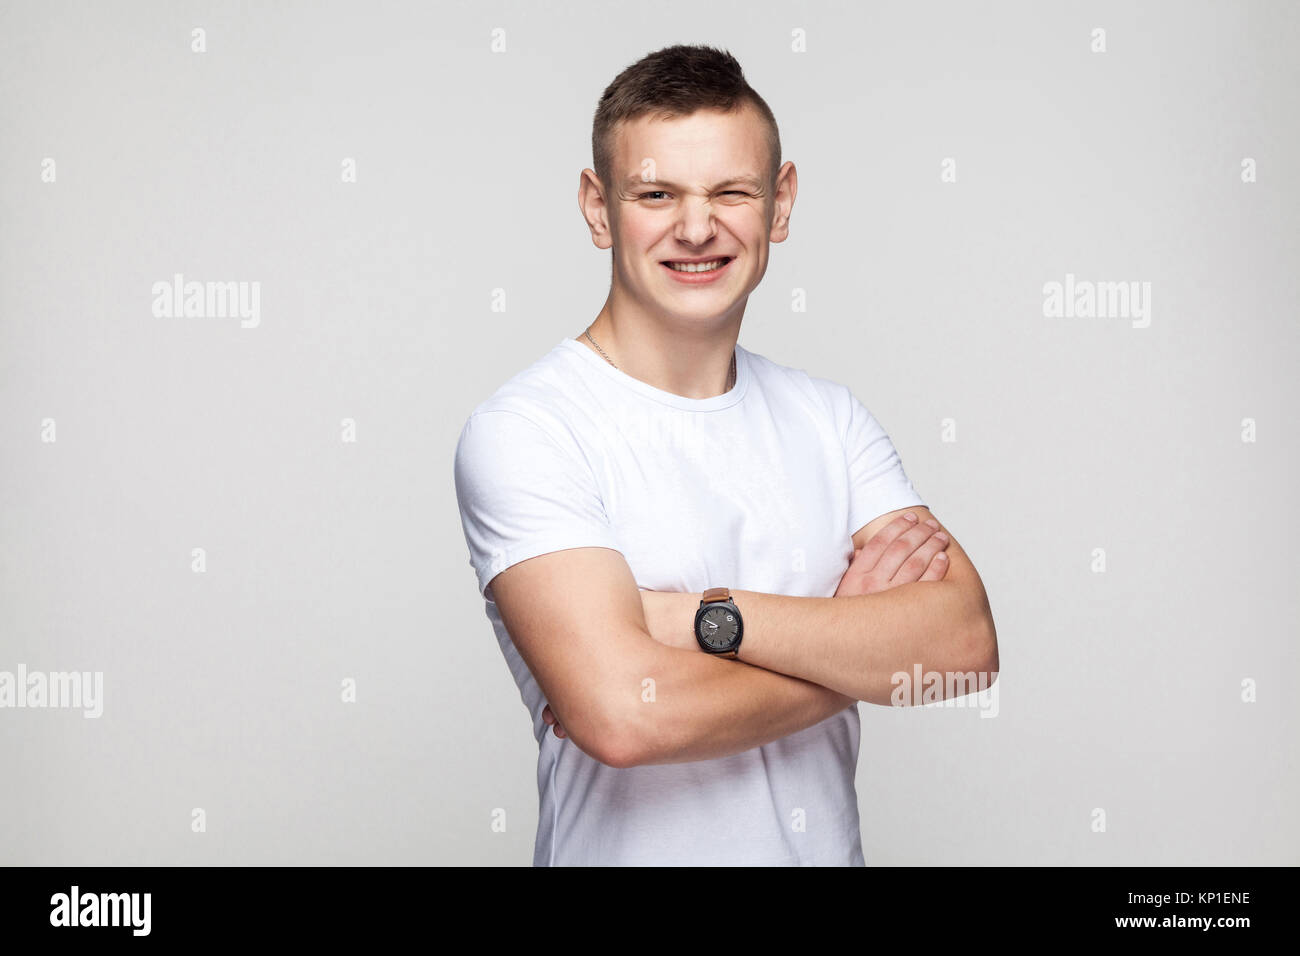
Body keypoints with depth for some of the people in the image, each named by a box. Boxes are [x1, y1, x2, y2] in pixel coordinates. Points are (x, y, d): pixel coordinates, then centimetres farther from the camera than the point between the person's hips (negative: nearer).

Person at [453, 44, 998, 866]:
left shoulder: (830, 418, -2)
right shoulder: (522, 433, -18)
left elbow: (967, 642, -13)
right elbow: (622, 716, -29)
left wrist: (704, 616, -24)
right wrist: (865, 643, -16)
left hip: (832, 844, 4)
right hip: (630, 849, -4)